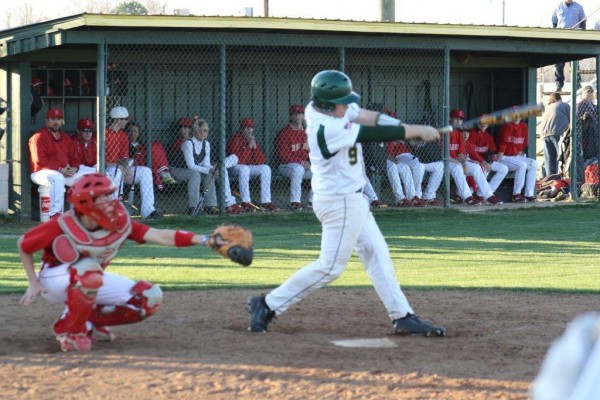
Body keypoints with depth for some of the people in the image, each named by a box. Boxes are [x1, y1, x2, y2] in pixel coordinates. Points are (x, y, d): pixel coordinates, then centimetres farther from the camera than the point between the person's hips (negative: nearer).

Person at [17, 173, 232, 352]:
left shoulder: (120, 223, -18)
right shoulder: (63, 226, -28)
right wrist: (33, 284, -14)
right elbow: (23, 244, -13)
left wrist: (202, 239, -39)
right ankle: (69, 330, -19)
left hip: (91, 283, 6)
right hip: (53, 281, -6)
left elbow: (159, 236, -28)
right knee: (89, 269, -40)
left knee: (150, 298, -7)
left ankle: (90, 321, 8)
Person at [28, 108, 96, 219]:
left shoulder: (65, 137, 16)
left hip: (66, 171, 8)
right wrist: (60, 170, -20)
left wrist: (74, 168, -7)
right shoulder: (39, 137, -8)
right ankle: (55, 214, -40)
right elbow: (39, 161, -17)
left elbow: (74, 157, 17)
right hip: (43, 172, -8)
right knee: (57, 178, -40)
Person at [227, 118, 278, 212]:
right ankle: (245, 202, -36)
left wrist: (255, 147, -14)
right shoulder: (235, 140, -15)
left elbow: (261, 161, -1)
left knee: (266, 168, -13)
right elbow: (239, 161, -25)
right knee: (244, 169, -38)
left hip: (249, 166, 7)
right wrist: (249, 147, -23)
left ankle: (266, 202, -17)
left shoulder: (252, 140, 6)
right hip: (235, 168, -7)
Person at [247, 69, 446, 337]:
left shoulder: (318, 108, -1)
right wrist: (417, 131, -16)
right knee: (330, 265, -4)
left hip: (351, 199, 10)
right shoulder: (328, 129, -27)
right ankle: (268, 306, 1)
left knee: (376, 253, 11)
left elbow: (365, 116, -2)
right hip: (339, 201, -10)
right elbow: (374, 134, -24)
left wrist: (405, 128, -17)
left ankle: (402, 317, 14)